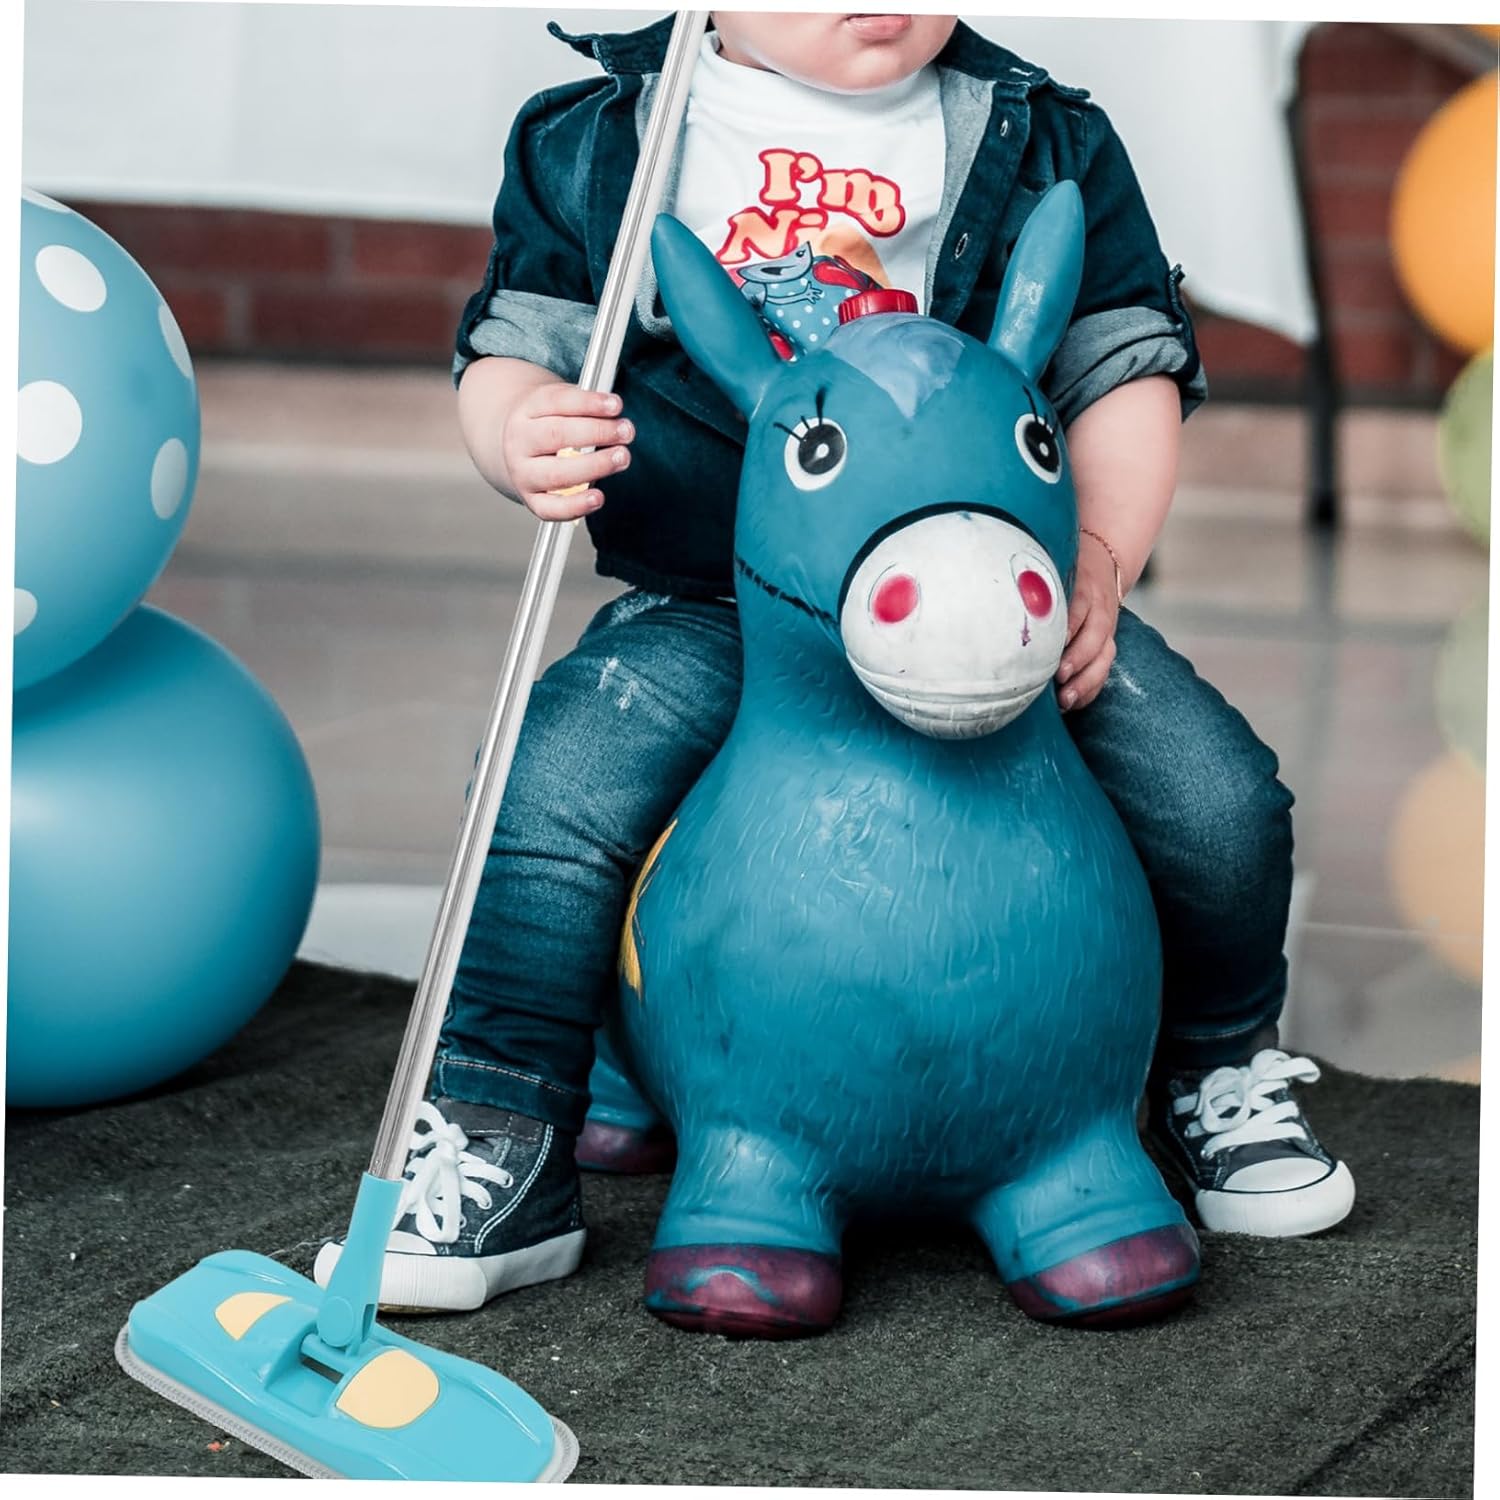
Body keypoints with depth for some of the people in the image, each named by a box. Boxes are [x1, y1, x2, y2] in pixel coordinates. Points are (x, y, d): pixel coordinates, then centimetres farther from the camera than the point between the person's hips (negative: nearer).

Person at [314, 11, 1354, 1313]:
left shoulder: (1042, 145, 4)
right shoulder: (596, 143, 2)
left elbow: (1129, 372, 6)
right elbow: (511, 347, 5)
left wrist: (1098, 560, -10)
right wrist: (523, 437, -20)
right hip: (713, 608, -1)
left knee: (1217, 801, -13)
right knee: (546, 803, -24)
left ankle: (1219, 1071, 19)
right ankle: (499, 1164, -5)